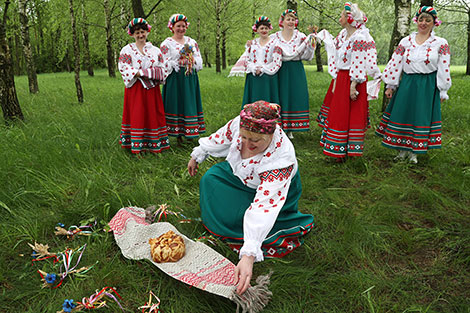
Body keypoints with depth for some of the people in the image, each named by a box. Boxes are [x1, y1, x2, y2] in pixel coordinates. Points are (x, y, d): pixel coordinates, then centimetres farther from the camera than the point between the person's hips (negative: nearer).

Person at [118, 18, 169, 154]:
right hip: (135, 89, -3)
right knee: (137, 115, -2)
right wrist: (142, 74, -18)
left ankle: (154, 144, 13)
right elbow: (124, 69, -9)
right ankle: (137, 145, 2)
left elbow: (162, 69, 9)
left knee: (153, 114, 5)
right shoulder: (127, 50, 2)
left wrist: (153, 76, -12)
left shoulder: (155, 50, 12)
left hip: (152, 89, 3)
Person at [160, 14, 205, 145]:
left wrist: (192, 61, -8)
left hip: (191, 78, 5)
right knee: (177, 103, -3)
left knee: (190, 103, 5)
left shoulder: (192, 42, 14)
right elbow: (165, 65, -7)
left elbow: (199, 61, 12)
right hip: (175, 79, -4)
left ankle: (189, 132, 12)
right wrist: (179, 62, -14)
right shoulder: (166, 43, 0)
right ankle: (178, 134, 3)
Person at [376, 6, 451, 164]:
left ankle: (414, 151, 16)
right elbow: (395, 64, 5)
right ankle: (403, 149, 19)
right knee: (402, 114, 4)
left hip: (428, 86, -2)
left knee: (421, 116, 2)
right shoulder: (405, 42, 5)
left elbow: (444, 69, 0)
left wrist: (442, 92, -2)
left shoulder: (441, 43, 0)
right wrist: (390, 86, 3)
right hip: (407, 84, 2)